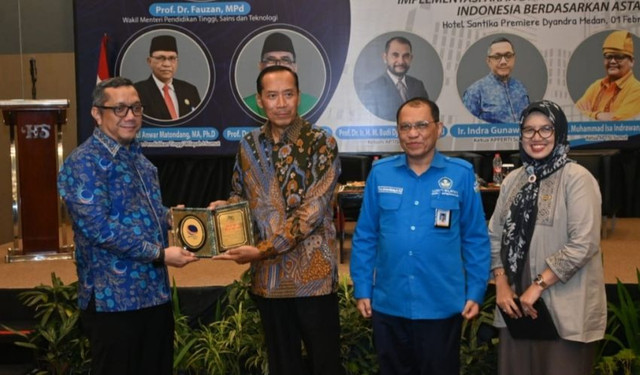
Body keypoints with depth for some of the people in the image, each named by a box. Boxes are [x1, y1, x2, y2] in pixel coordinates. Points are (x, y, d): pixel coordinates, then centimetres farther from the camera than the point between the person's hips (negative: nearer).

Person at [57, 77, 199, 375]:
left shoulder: (138, 158, 14)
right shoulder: (85, 162, -13)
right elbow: (98, 226, -23)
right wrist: (160, 254, -20)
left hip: (156, 292, 8)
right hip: (114, 299, -8)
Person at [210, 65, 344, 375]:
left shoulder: (321, 144, -9)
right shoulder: (249, 145, 6)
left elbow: (311, 211, -17)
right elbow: (240, 196, 19)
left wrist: (263, 249, -22)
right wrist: (222, 208, -4)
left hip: (312, 275, -4)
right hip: (268, 276, 4)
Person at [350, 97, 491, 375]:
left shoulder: (461, 174, -4)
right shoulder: (380, 173, 0)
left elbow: (475, 239, 0)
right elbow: (364, 237, 5)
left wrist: (475, 292, -3)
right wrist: (362, 289, 2)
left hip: (442, 306, -2)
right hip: (388, 305, 2)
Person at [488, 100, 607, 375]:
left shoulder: (577, 178, -9)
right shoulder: (512, 180, 9)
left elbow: (584, 244, -16)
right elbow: (495, 236, 12)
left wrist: (538, 285, -16)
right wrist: (501, 284, 0)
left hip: (564, 307, -5)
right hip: (516, 303, 5)